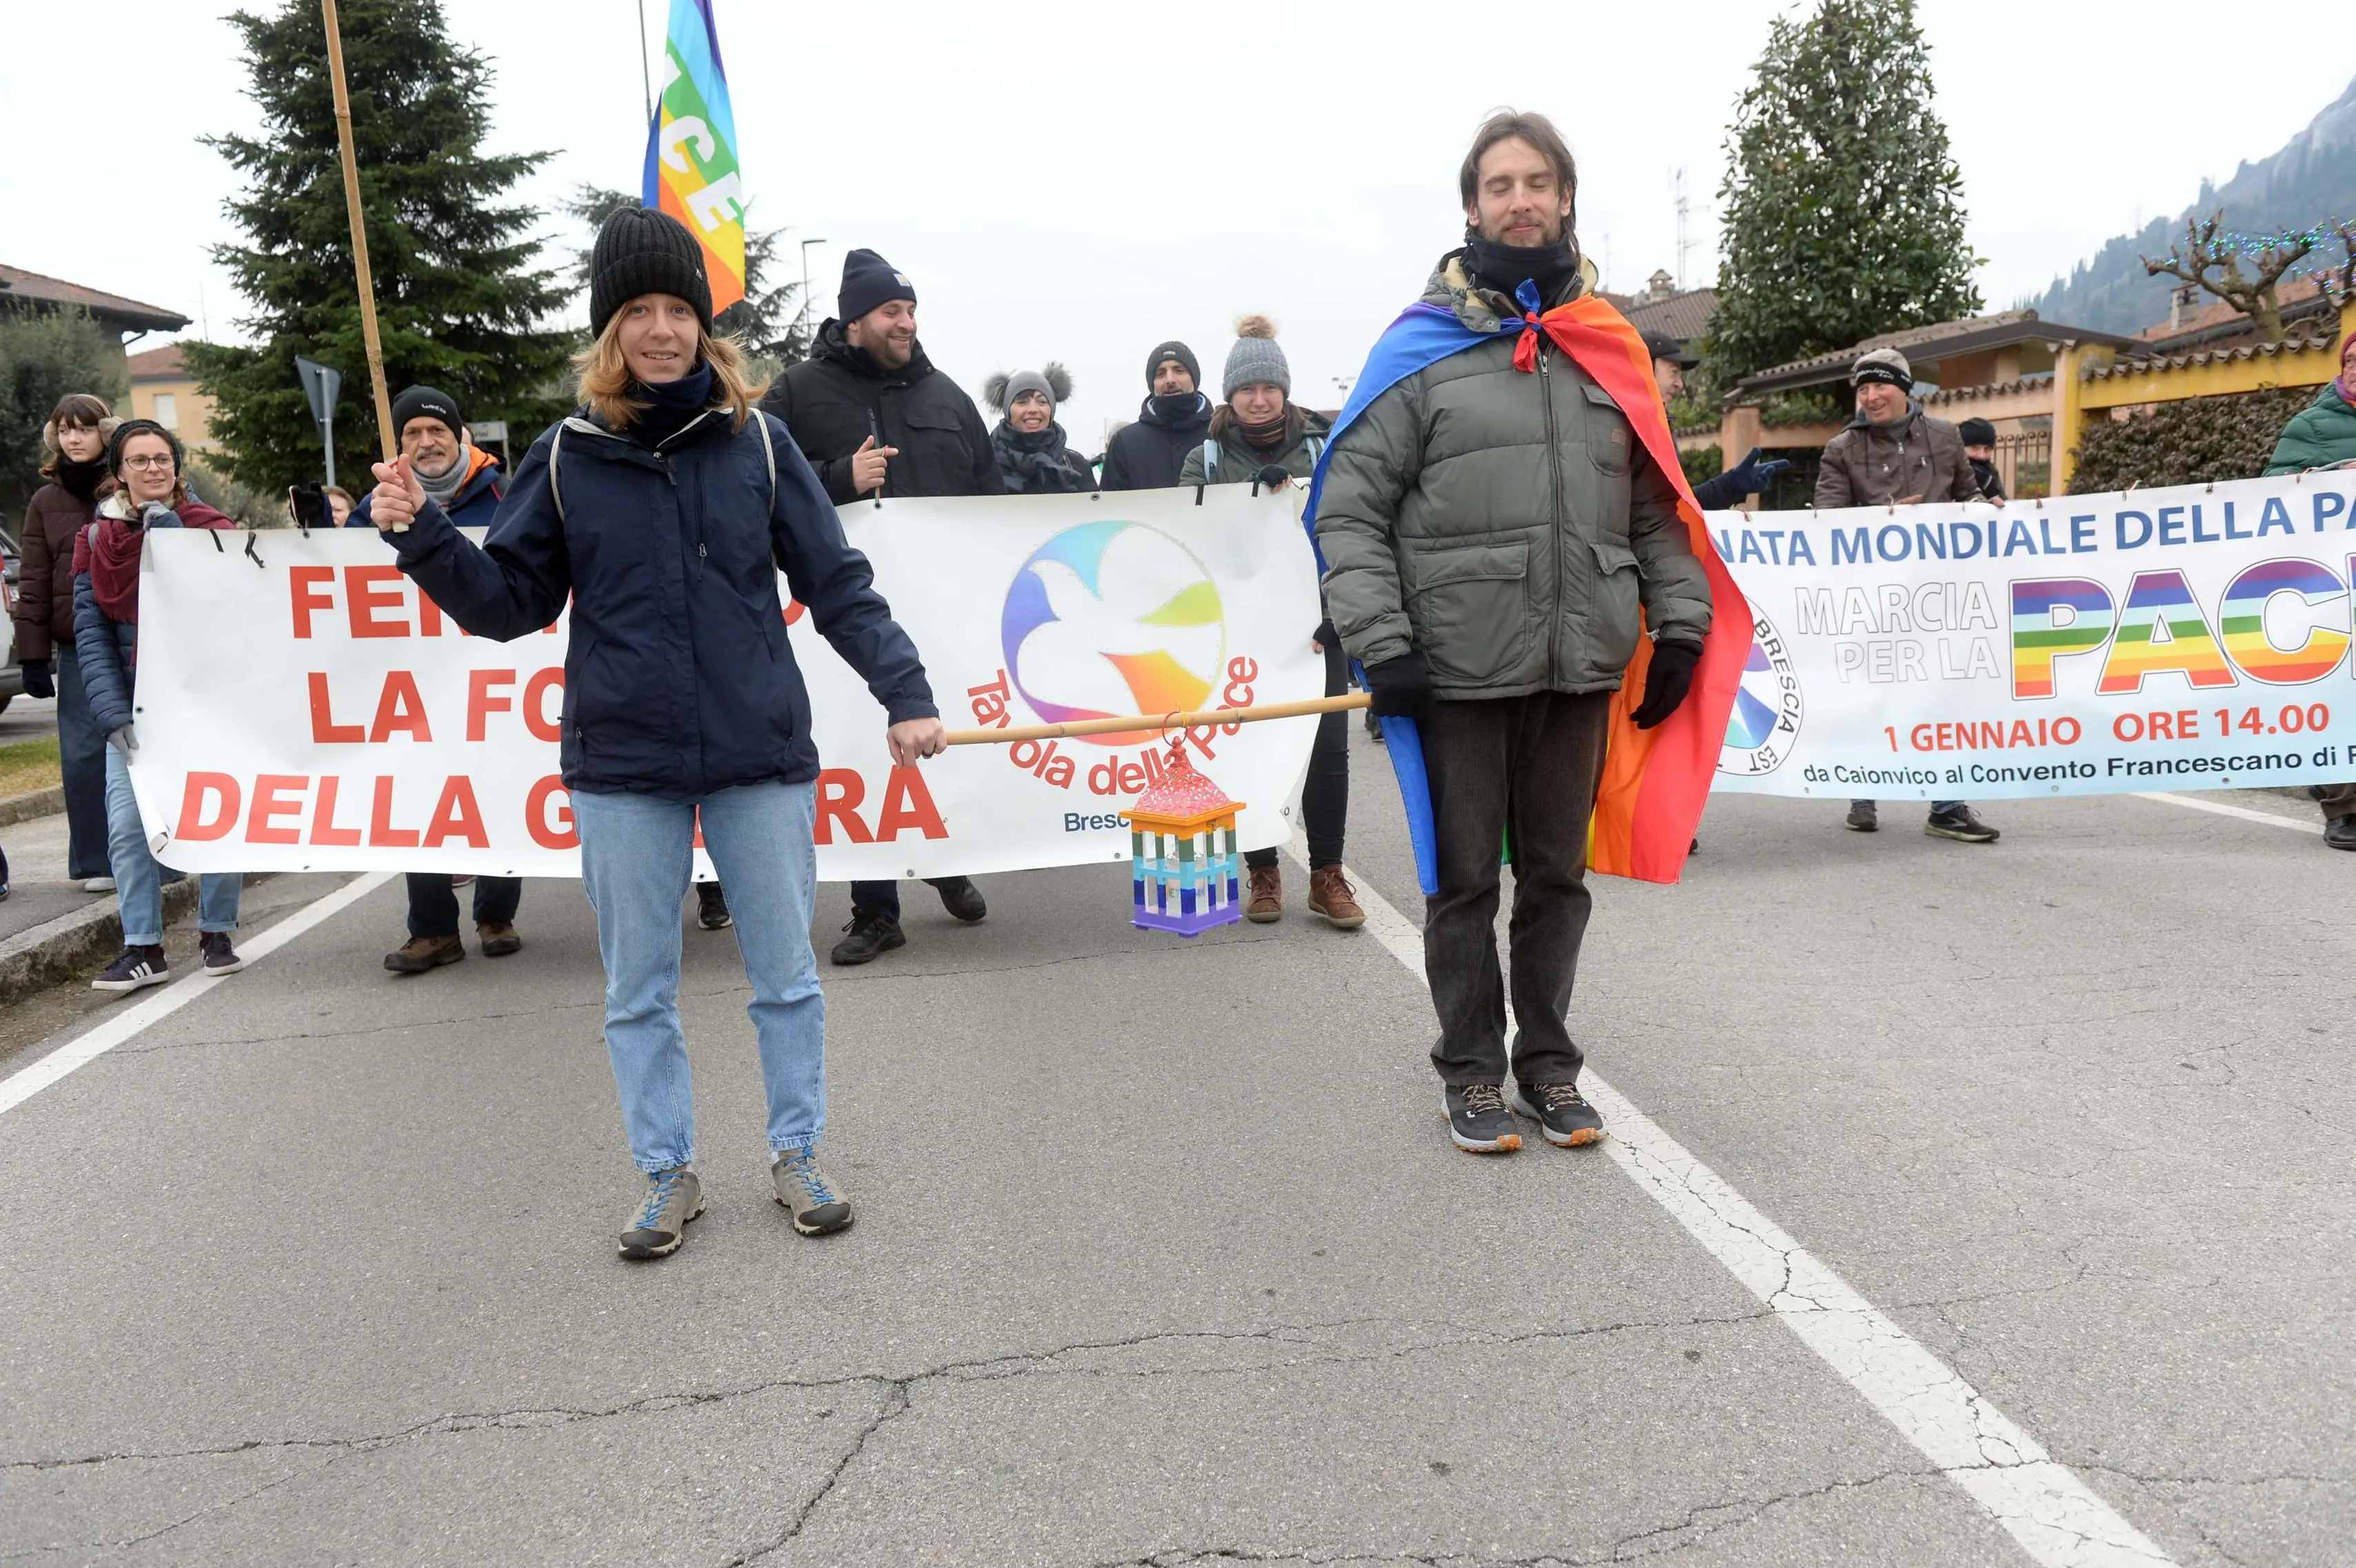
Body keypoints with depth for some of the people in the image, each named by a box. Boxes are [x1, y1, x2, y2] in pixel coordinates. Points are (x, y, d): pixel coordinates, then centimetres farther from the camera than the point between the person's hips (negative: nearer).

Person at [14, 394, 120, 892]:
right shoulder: (45, 502, 9)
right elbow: (33, 585, 6)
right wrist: (33, 657, 0)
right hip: (77, 650, 2)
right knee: (83, 755, 0)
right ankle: (97, 863, 7)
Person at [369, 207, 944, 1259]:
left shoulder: (756, 441, 1)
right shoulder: (566, 457, 3)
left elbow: (837, 585, 2)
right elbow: (511, 601, 8)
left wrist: (904, 693, -5)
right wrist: (423, 536, -7)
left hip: (761, 757, -1)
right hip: (622, 769, 1)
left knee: (786, 975, 9)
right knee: (638, 991, 10)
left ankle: (797, 1156, 27)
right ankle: (669, 1176, 27)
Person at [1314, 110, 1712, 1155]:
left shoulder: (1609, 345, 11)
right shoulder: (1423, 346, -1)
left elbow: (1656, 505, 15)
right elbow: (1350, 508, -3)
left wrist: (1678, 626, 6)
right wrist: (1380, 644, -11)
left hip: (1582, 668, 3)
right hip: (1460, 671, -3)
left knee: (1557, 875, 13)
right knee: (1465, 881, 7)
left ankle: (1548, 1063, 28)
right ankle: (1471, 1071, 21)